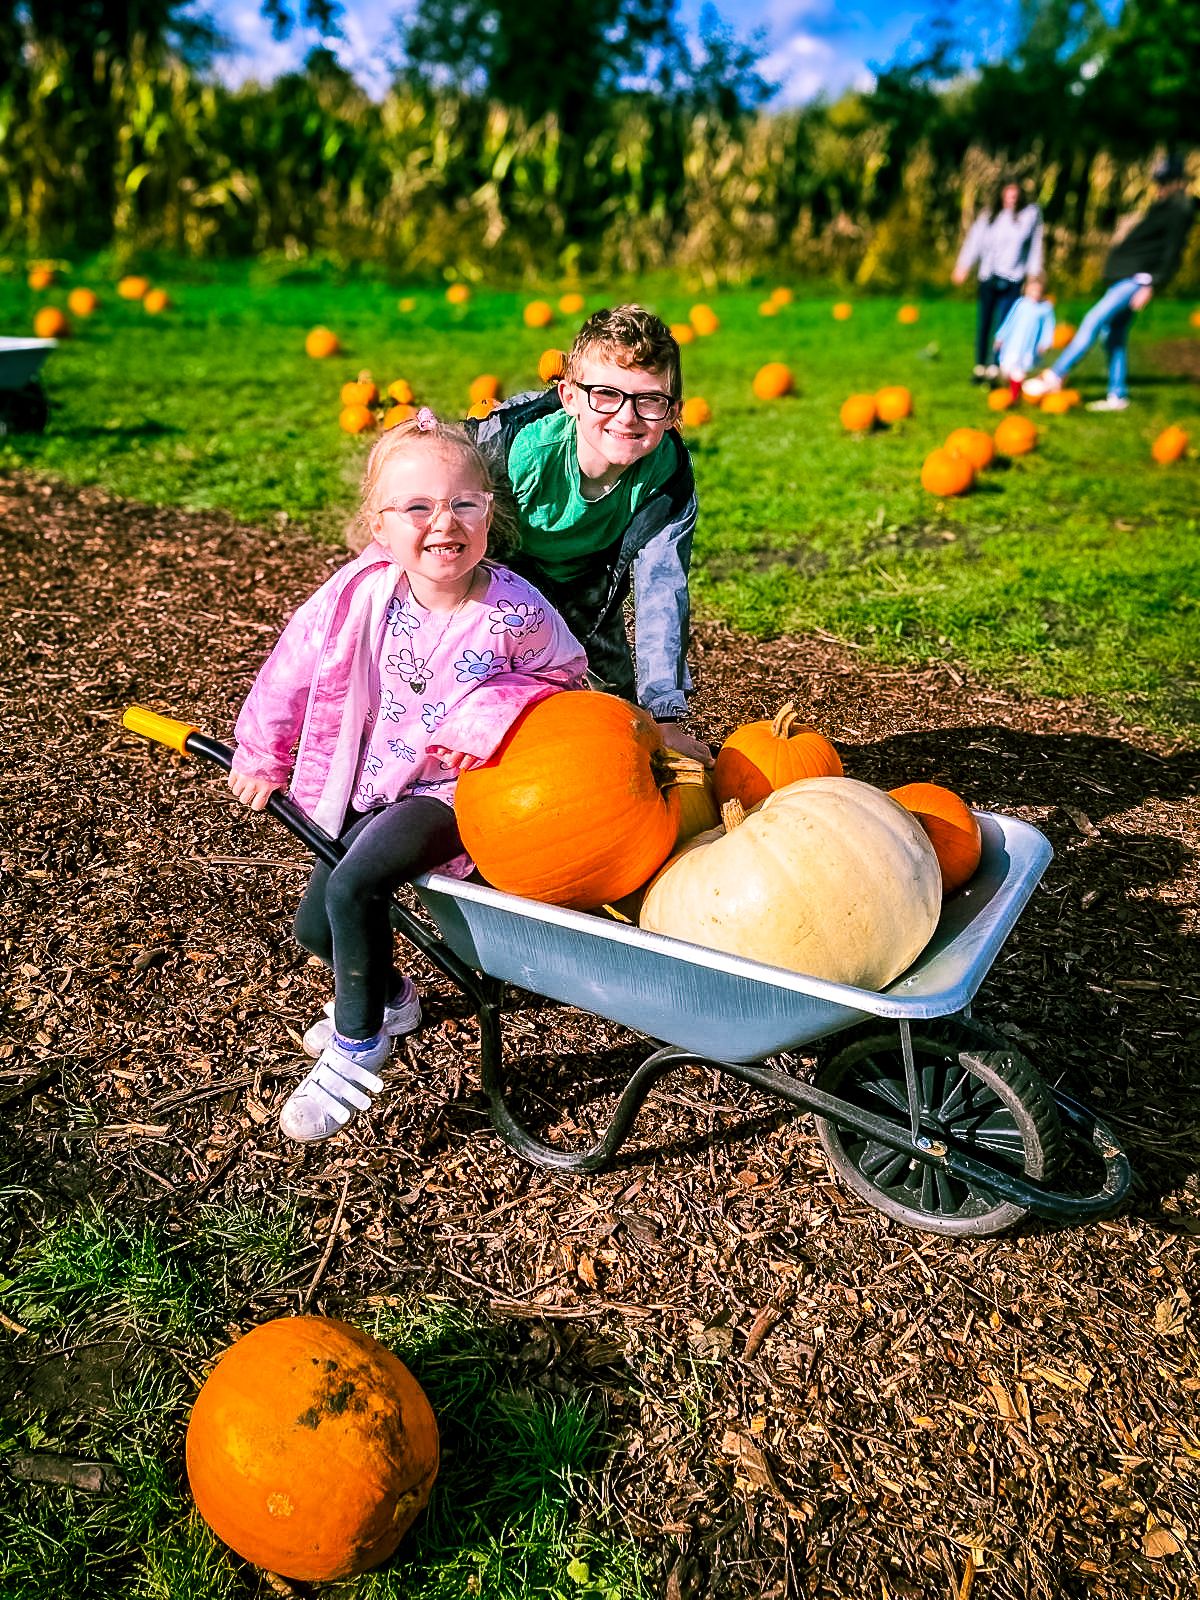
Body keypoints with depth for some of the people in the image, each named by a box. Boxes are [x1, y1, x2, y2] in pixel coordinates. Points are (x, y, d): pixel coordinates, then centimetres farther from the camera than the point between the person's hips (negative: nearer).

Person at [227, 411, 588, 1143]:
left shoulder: (514, 612, -21)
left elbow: (564, 676, -2)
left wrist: (491, 717, -20)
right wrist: (263, 756, 12)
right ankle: (388, 995, 41)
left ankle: (357, 1046, -2)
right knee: (314, 924, 9)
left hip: (455, 788, -5)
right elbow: (295, 669, 2)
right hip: (370, 781, 5)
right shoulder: (362, 592, -13)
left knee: (353, 890, -26)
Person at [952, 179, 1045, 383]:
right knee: (983, 323, 5)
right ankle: (979, 367, 15)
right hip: (988, 277, 2)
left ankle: (994, 368, -7)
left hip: (1012, 280, -2)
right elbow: (975, 239, 4)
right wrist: (963, 266, -5)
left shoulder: (1031, 214, 5)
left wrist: (1034, 273, 5)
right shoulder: (988, 215, 9)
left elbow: (1035, 244, 8)